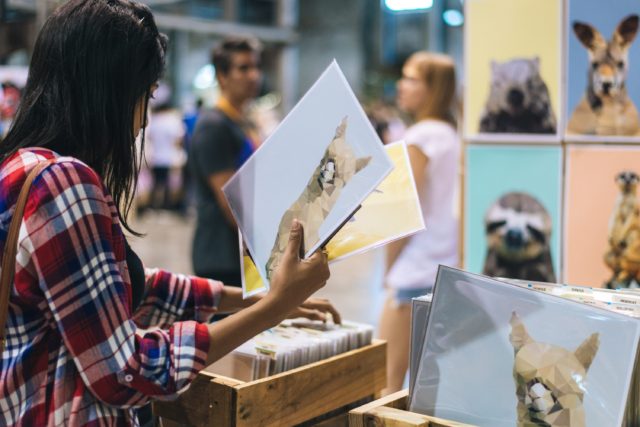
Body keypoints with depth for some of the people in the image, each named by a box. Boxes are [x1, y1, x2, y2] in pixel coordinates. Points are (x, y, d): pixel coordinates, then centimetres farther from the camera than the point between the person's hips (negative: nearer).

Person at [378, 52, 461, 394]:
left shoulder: (420, 137, -12)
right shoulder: (452, 134, 12)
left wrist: (389, 268, -4)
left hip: (415, 273, -9)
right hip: (446, 267, 9)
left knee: (388, 382, -3)